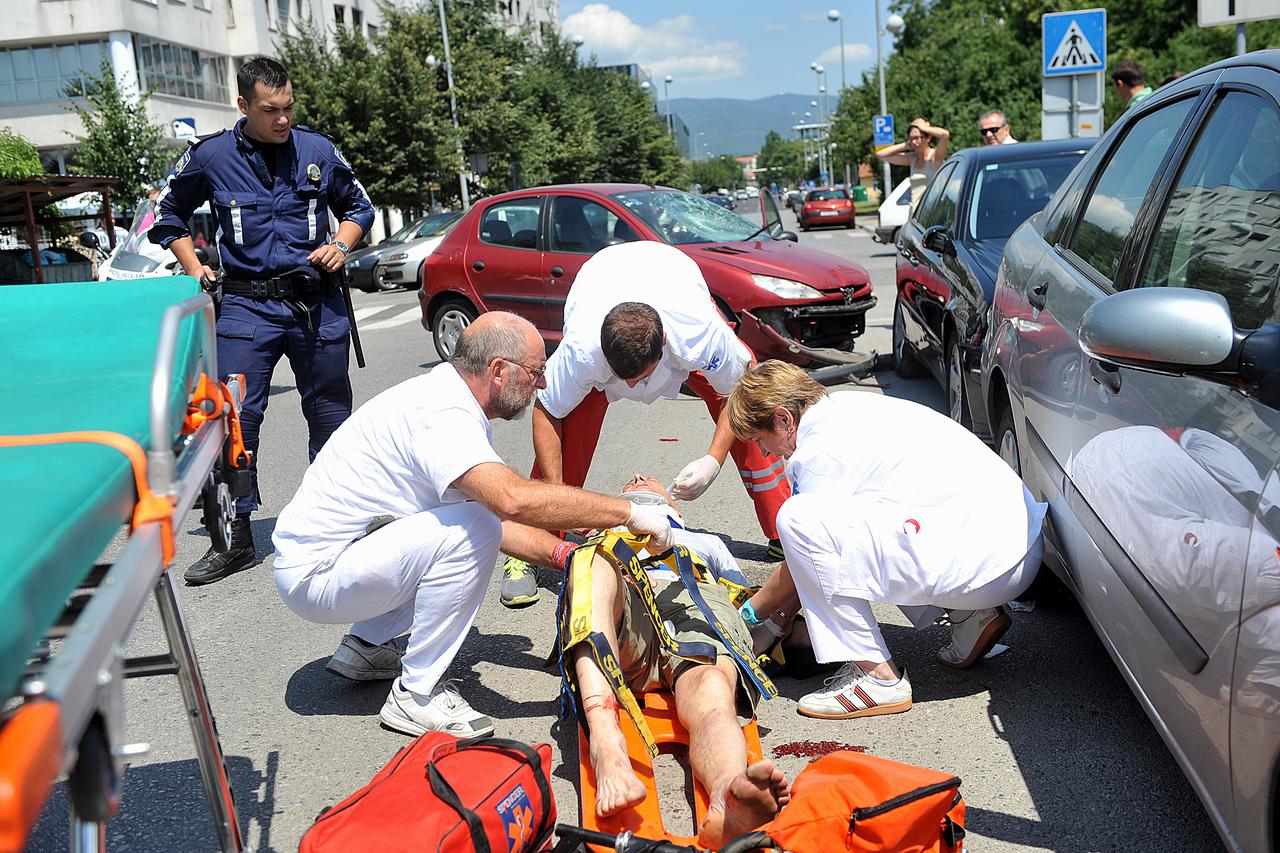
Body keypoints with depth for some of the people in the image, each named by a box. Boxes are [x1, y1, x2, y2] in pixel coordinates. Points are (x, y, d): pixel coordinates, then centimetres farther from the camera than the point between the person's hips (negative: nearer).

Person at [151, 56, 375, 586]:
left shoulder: (317, 150, 5)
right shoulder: (210, 156, 2)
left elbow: (358, 207, 19)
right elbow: (168, 214, 17)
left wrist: (341, 245, 1)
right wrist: (194, 269, 6)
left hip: (318, 302, 1)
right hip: (246, 304, -1)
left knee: (330, 413, 9)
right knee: (235, 417, -7)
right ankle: (236, 538, 4)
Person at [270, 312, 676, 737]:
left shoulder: (447, 399, 6)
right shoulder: (441, 415, -25)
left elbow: (499, 509, 10)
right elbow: (515, 499, -41)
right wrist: (629, 512, -31)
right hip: (313, 575, -10)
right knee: (472, 530, -24)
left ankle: (365, 646, 18)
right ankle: (415, 696, -11)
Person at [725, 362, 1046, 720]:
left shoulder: (819, 449, -12)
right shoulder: (847, 405, 16)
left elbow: (807, 551, -2)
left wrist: (751, 612, 14)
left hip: (982, 561, -10)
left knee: (798, 519, -18)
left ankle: (878, 677, -9)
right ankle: (969, 616, 17)